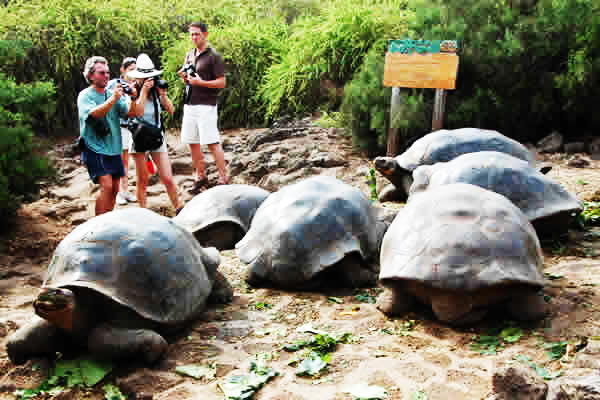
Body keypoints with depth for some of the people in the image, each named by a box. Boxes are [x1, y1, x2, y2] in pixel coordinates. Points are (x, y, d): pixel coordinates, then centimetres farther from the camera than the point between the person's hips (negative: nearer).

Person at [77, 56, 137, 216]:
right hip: (95, 149, -6)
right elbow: (94, 114, -23)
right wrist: (113, 99, -32)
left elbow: (130, 113, -1)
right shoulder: (85, 96, -4)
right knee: (106, 186, -19)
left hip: (114, 148, 6)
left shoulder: (112, 94, 10)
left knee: (114, 189, 9)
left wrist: (132, 98, -19)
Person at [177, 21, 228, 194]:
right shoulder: (189, 55, 16)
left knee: (213, 143, -9)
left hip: (206, 105, -7)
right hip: (189, 105, 7)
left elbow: (221, 82, -10)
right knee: (193, 143, 10)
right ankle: (200, 177, 21)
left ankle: (223, 179, -3)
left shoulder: (213, 56, -6)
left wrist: (200, 82, -19)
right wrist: (184, 76, 2)